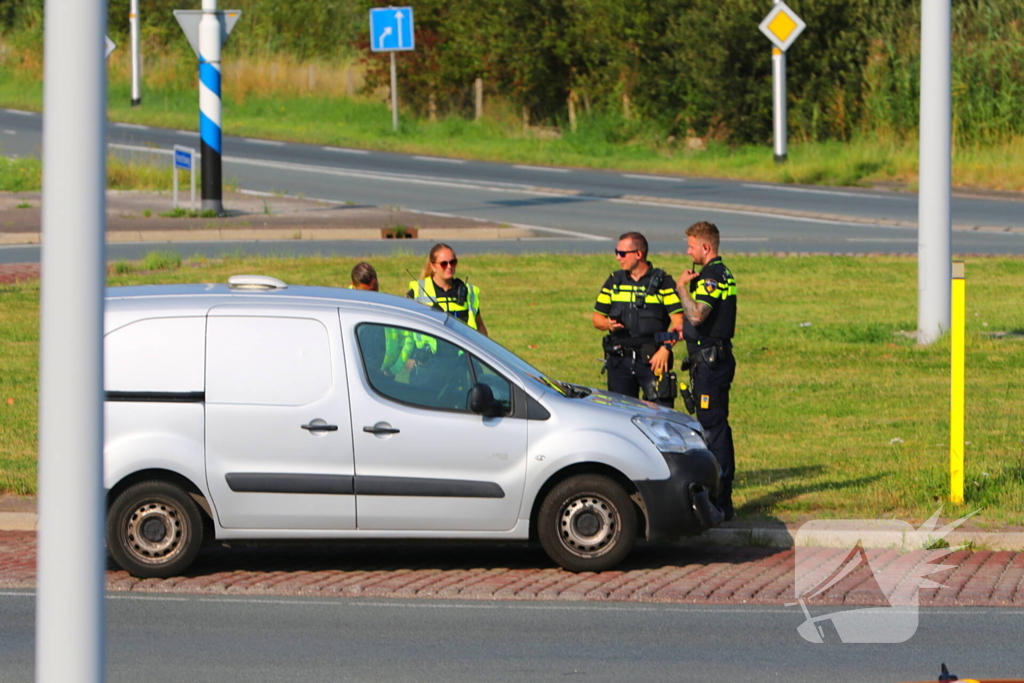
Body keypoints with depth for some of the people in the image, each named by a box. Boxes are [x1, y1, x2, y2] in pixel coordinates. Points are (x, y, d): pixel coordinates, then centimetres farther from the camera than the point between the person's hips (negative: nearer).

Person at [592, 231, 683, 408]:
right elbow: (597, 318, 16)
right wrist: (608, 324, -8)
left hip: (652, 359, -4)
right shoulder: (614, 282, 12)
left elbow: (678, 321, -5)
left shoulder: (663, 282, -1)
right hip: (619, 359, 4)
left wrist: (666, 348, -18)